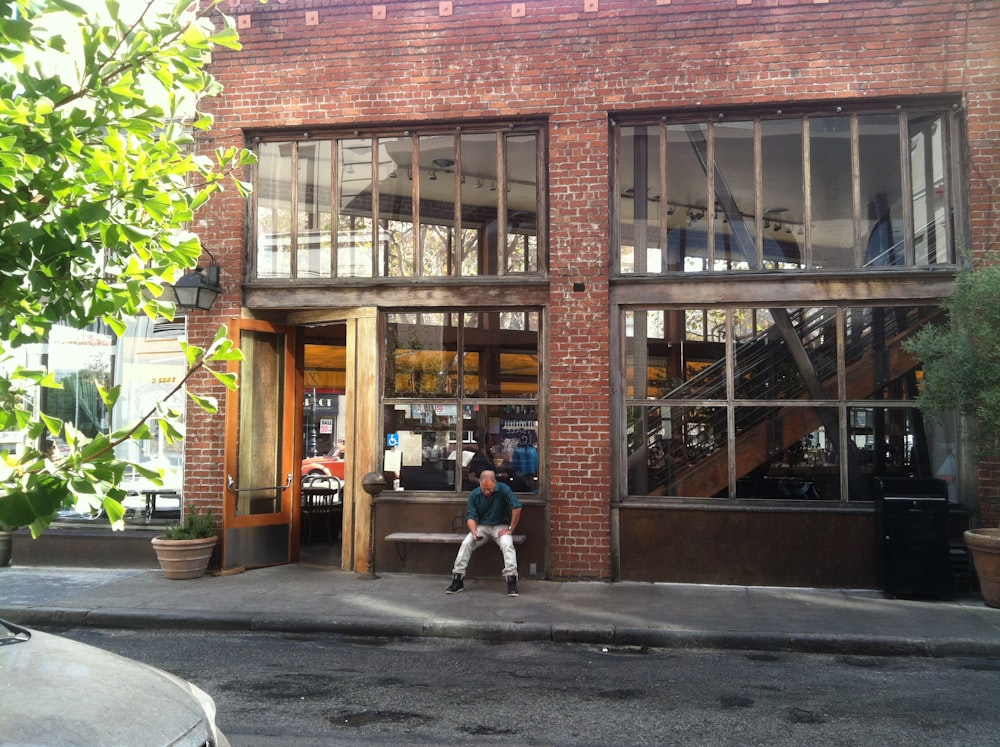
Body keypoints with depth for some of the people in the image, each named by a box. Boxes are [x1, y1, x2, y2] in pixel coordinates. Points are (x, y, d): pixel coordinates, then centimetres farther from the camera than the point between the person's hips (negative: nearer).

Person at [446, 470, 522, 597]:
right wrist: (474, 531, -26)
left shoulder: (503, 490, -14)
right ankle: (457, 579, -15)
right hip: (482, 526, 2)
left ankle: (511, 581, -30)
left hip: (501, 526, -2)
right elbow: (471, 516, -6)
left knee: (507, 545, -32)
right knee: (466, 543, -22)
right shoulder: (474, 495, -5)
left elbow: (517, 507, -17)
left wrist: (510, 529, -16)